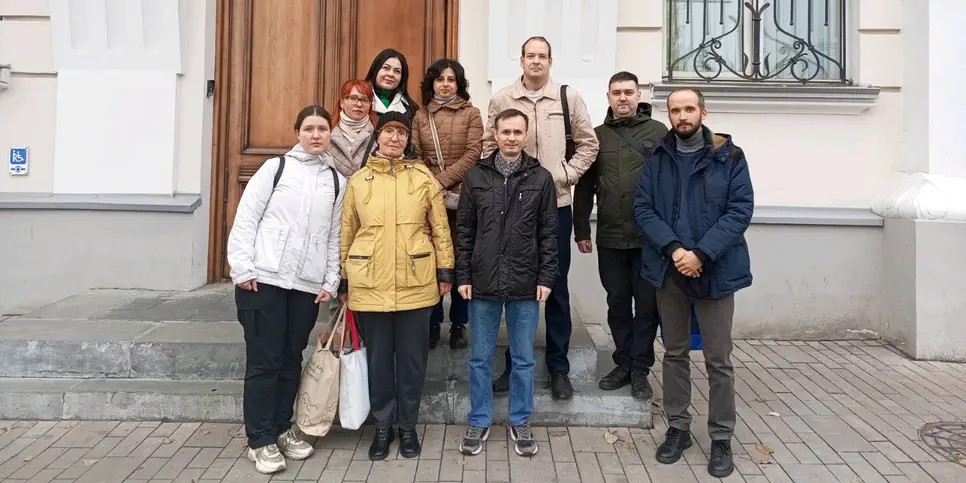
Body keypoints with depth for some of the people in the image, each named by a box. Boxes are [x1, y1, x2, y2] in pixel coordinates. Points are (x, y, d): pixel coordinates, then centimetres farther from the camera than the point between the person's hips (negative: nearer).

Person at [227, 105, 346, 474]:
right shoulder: (275, 167, 3)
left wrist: (330, 283, 5)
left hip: (308, 285, 3)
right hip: (263, 279, -3)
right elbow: (245, 219, -1)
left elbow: (334, 237, 11)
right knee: (263, 361, 0)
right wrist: (242, 268, -8)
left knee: (291, 360, 11)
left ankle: (281, 429, 26)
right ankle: (260, 440, 11)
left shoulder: (337, 181, 11)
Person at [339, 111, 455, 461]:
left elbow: (440, 227, 4)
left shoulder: (423, 176, 3)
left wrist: (445, 271, 1)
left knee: (412, 357, 8)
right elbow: (346, 233, 8)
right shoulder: (357, 180, 5)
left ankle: (407, 426, 26)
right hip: (370, 284, 1)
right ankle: (383, 426, 27)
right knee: (378, 357, 10)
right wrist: (343, 281, 8)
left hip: (415, 283, 0)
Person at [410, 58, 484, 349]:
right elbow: (414, 156, 3)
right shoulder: (420, 116, 11)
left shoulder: (471, 113, 5)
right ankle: (432, 323, 16)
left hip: (461, 195, -1)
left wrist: (442, 180, -13)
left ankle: (458, 324, 16)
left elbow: (472, 154, -5)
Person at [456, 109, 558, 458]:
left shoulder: (541, 178, 3)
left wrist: (546, 278, -3)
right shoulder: (476, 177, 4)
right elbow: (465, 231, 5)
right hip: (482, 283, 1)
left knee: (523, 358, 10)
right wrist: (463, 277, 0)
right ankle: (479, 422, 25)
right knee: (480, 357, 10)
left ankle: (520, 422, 26)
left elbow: (548, 233, 3)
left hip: (525, 285, 0)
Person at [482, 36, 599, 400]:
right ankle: (514, 364, 22)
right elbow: (489, 146, 10)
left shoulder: (569, 97, 3)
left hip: (556, 203, 0)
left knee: (556, 288, 6)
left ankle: (559, 368, 18)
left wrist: (567, 174, -3)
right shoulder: (501, 100, 4)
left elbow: (588, 144, 8)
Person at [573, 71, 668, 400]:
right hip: (610, 238, 2)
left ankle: (640, 370, 17)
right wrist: (581, 231, 6)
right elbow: (585, 186, 9)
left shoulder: (659, 133, 2)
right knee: (618, 303, 11)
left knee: (646, 304, 5)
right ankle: (624, 364, 24)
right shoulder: (598, 135, 8)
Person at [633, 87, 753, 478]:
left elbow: (740, 211, -8)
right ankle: (677, 428, 27)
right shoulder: (657, 158, 5)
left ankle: (721, 439, 19)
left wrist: (702, 254, -18)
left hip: (715, 270, -2)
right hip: (668, 269, 2)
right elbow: (643, 209, -1)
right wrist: (673, 249, -16)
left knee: (718, 360, 4)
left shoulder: (729, 157, -2)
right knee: (674, 353, 13)